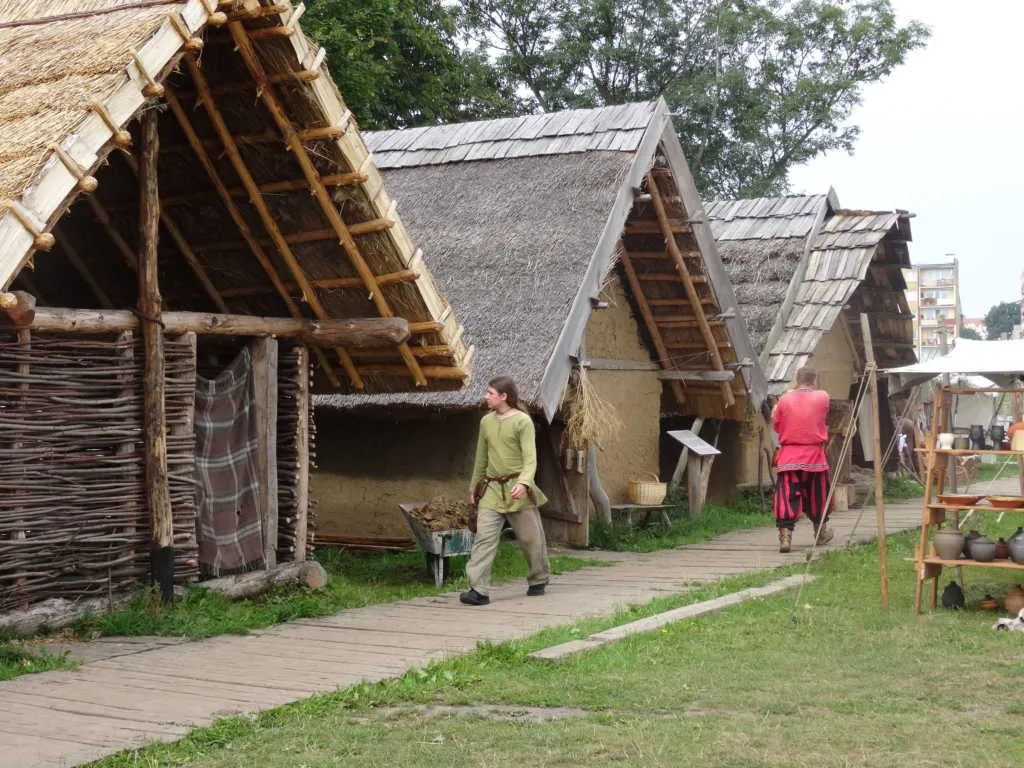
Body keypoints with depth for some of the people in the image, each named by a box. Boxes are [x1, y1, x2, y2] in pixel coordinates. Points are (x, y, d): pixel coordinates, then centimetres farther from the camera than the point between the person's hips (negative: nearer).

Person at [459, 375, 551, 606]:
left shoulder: (523, 421, -6)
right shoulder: (486, 421, 11)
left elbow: (530, 458, -13)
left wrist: (523, 483, -29)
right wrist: (474, 487, 24)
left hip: (517, 489, -4)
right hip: (492, 489, 4)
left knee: (530, 537, 8)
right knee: (484, 537, -9)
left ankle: (538, 581, 29)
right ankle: (479, 589, -14)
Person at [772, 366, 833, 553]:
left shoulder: (784, 399, -2)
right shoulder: (822, 397, -3)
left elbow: (776, 425, 7)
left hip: (788, 457, -1)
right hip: (814, 456, 1)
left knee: (787, 497, -4)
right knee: (817, 496, 18)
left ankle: (785, 535, -19)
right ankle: (821, 533, 33)